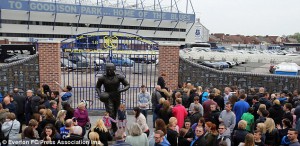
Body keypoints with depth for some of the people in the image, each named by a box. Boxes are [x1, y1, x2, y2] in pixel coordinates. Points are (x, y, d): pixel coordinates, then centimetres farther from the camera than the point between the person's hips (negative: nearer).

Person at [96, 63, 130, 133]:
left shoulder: (119, 77, -7)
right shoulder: (103, 78, -6)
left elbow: (127, 85, 0)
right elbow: (97, 87, 9)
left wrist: (121, 90, -20)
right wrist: (100, 94, -9)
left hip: (117, 97, 2)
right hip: (108, 98, -2)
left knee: (115, 113, 14)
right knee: (110, 114, -14)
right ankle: (115, 129, -8)